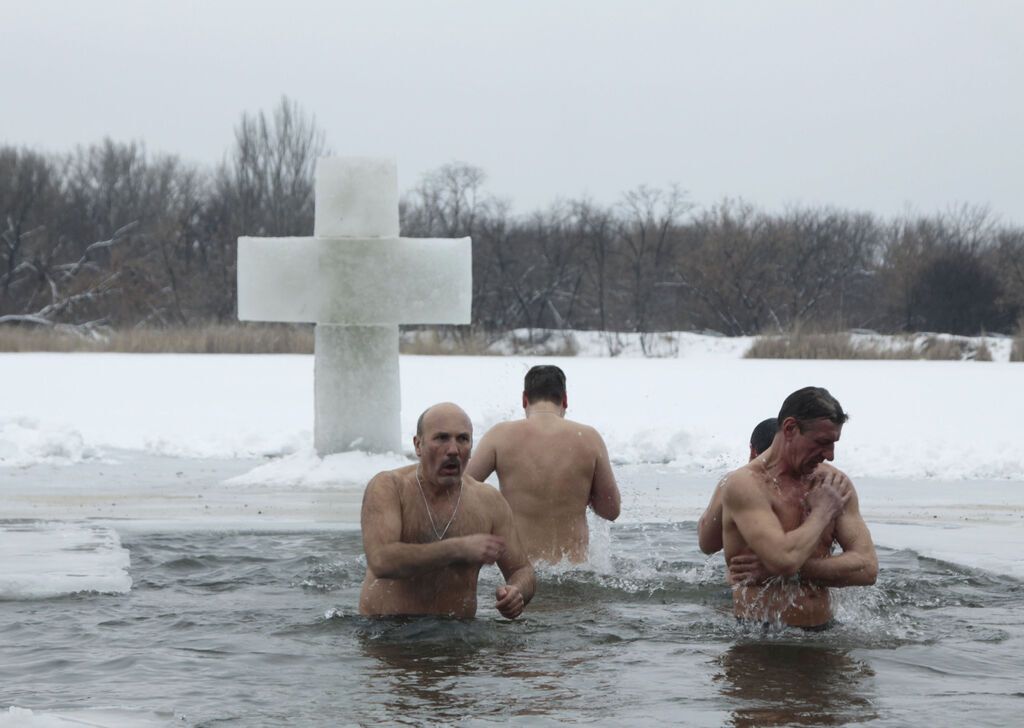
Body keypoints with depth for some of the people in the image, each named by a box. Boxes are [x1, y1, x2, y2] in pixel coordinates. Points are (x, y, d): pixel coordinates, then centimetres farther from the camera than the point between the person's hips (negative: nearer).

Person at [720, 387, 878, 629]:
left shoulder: (836, 484, 10)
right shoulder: (745, 484, -8)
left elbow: (868, 568, 1)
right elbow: (784, 559, -23)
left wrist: (793, 570, -11)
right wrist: (823, 511, -5)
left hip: (823, 629, 6)